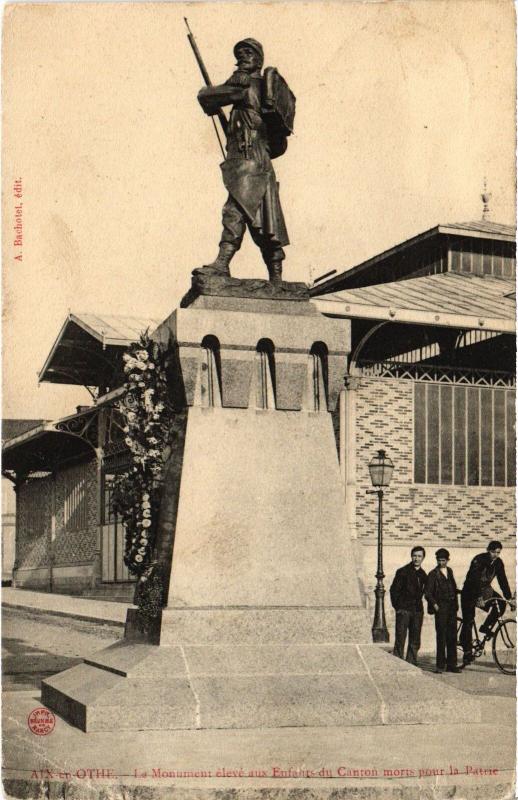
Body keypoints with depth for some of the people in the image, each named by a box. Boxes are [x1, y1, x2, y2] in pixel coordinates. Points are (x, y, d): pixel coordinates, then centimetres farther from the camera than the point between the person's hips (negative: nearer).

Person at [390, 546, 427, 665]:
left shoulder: (422, 574, 11)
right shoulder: (403, 571, -4)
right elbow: (394, 590, -3)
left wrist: (418, 604, 9)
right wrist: (397, 607, -6)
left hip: (417, 611, 5)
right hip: (403, 610, -5)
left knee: (415, 641, 6)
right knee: (400, 640, -7)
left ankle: (411, 664, 12)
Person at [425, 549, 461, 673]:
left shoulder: (449, 571, 15)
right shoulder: (433, 574, -2)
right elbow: (427, 593, -5)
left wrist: (456, 604, 15)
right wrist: (434, 604, -17)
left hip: (452, 607, 5)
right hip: (441, 608, -5)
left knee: (452, 636, 5)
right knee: (441, 636, -7)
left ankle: (451, 664, 10)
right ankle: (440, 665, -3)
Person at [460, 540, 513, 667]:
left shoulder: (498, 563, -5)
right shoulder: (479, 560, -23)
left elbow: (503, 581, -2)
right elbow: (475, 580, -32)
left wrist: (509, 598, -11)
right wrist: (479, 598, -42)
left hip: (485, 590, 6)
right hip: (470, 592, -6)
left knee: (500, 605, -20)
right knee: (468, 622, -8)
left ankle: (486, 627, -1)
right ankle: (467, 653, -3)